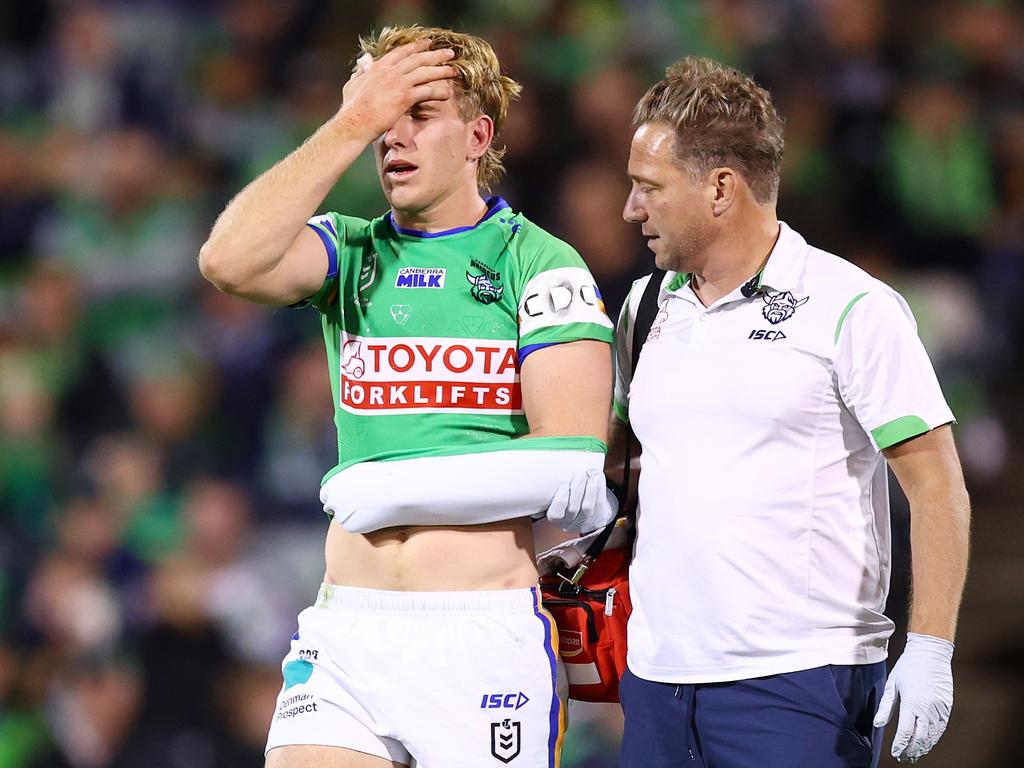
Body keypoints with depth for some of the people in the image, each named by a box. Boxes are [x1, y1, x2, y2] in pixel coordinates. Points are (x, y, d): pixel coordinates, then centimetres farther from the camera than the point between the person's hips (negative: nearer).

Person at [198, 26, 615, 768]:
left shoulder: (542, 266, 0)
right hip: (347, 630, 3)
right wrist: (352, 124, -6)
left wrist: (374, 486, -6)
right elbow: (231, 261, -10)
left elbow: (571, 463, -10)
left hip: (488, 631, -3)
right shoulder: (351, 255, 12)